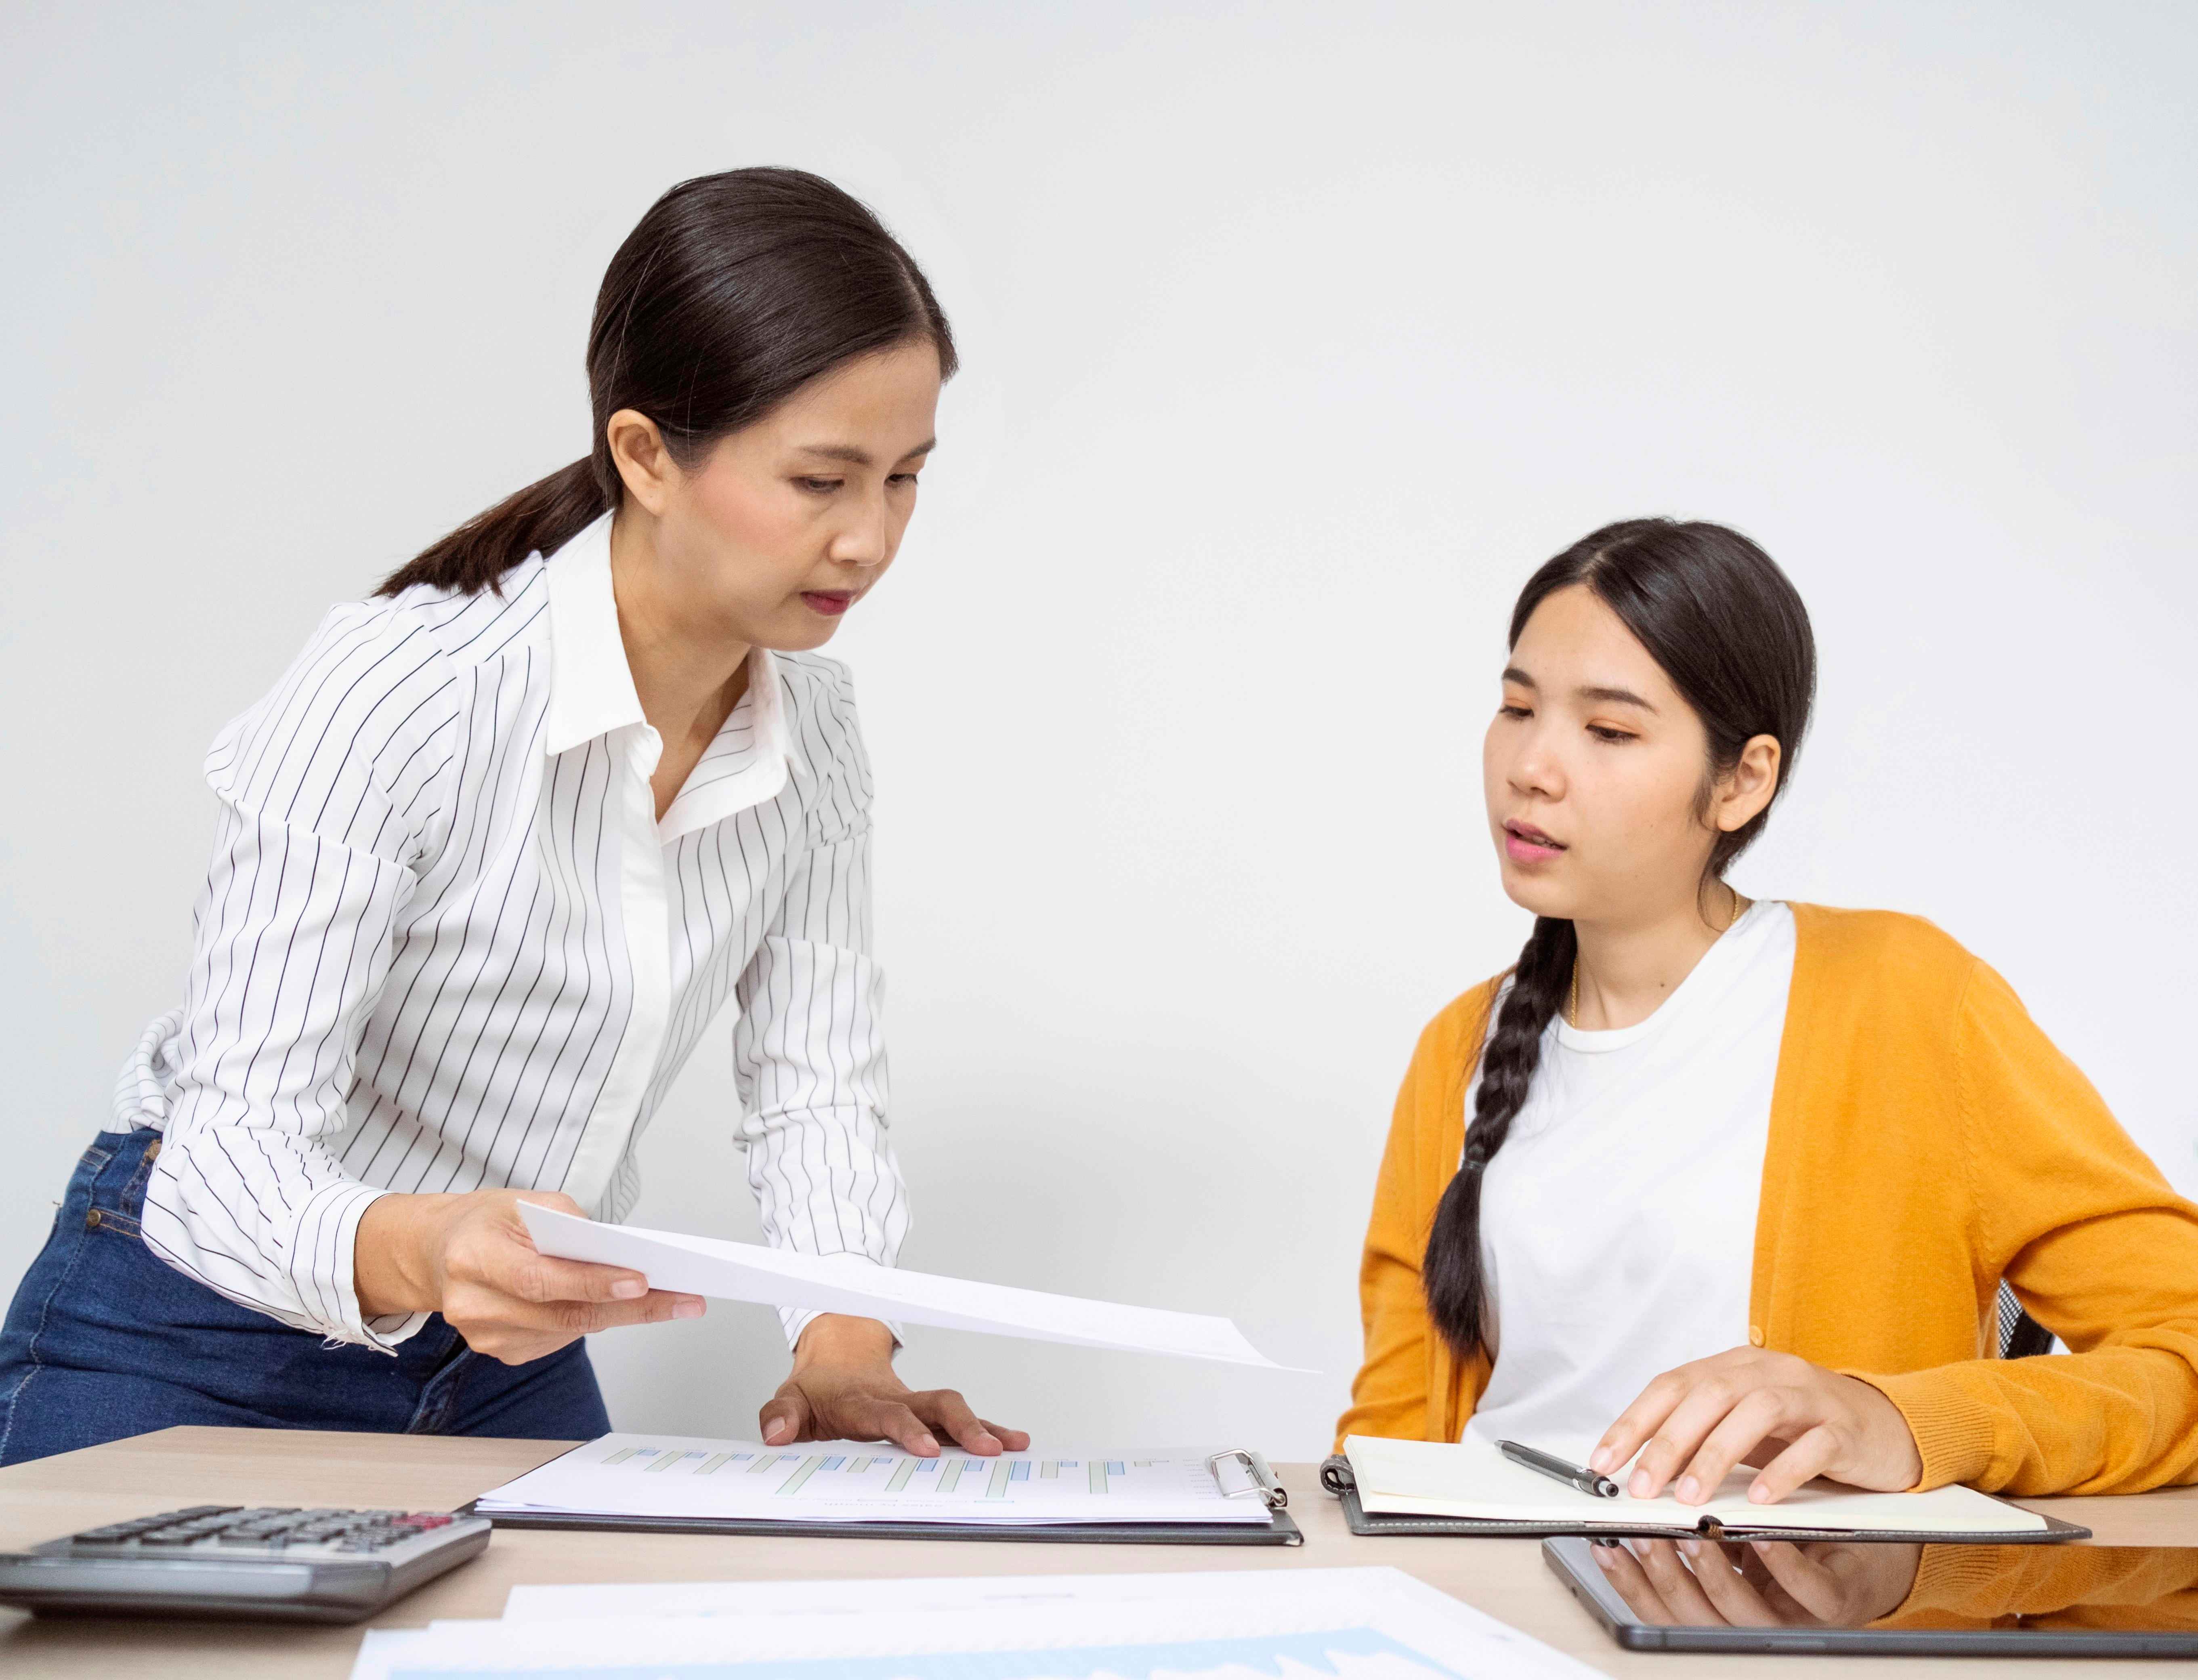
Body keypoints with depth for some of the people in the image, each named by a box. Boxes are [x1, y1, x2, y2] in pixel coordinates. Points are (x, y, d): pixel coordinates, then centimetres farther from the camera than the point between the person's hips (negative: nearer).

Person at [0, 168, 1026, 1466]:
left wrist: (847, 1349, -19)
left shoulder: (814, 727, -6)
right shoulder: (393, 690, -26)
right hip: (208, 1341, -4)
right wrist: (414, 1251, -49)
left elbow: (814, 1087, -1)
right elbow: (227, 1145, -28)